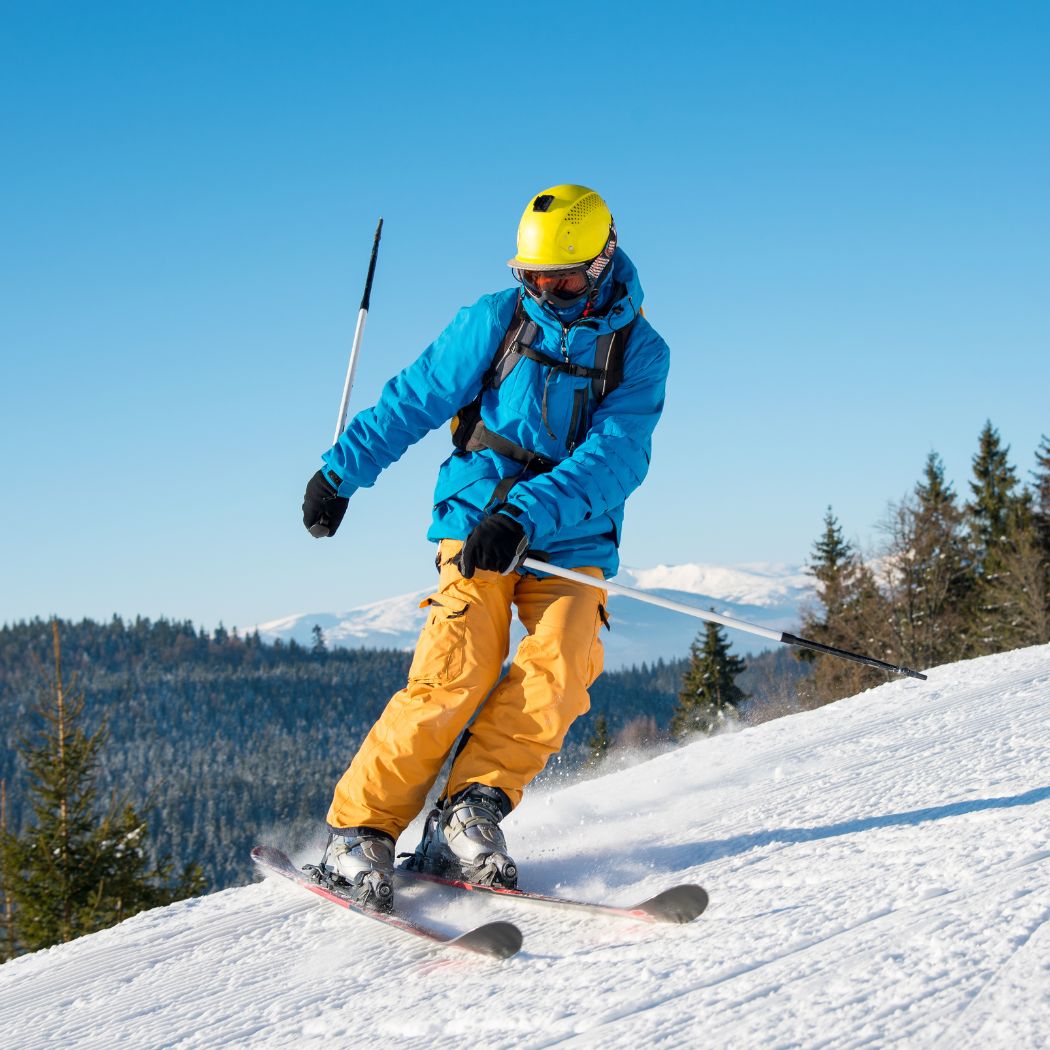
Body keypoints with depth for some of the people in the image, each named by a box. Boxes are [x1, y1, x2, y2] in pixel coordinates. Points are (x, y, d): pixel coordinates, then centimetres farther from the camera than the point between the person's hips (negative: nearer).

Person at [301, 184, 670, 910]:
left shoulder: (640, 352, -1)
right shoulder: (496, 321, 1)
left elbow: (614, 459, -14)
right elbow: (415, 399, 10)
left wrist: (528, 515, -28)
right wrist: (342, 470, 7)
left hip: (573, 542, 1)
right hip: (478, 519, -1)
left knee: (561, 668, -24)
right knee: (457, 674, -18)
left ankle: (468, 818, -18)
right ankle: (360, 826, -9)